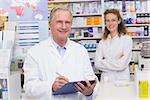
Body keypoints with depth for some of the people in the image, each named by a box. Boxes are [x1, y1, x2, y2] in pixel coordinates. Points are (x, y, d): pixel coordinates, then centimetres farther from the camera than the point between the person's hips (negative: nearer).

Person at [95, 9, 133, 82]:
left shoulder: (126, 39, -5)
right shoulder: (102, 42, 7)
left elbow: (122, 65, -11)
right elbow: (97, 63, -2)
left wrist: (105, 62, -5)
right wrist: (115, 63, -8)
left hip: (121, 80, -3)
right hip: (105, 79, 3)